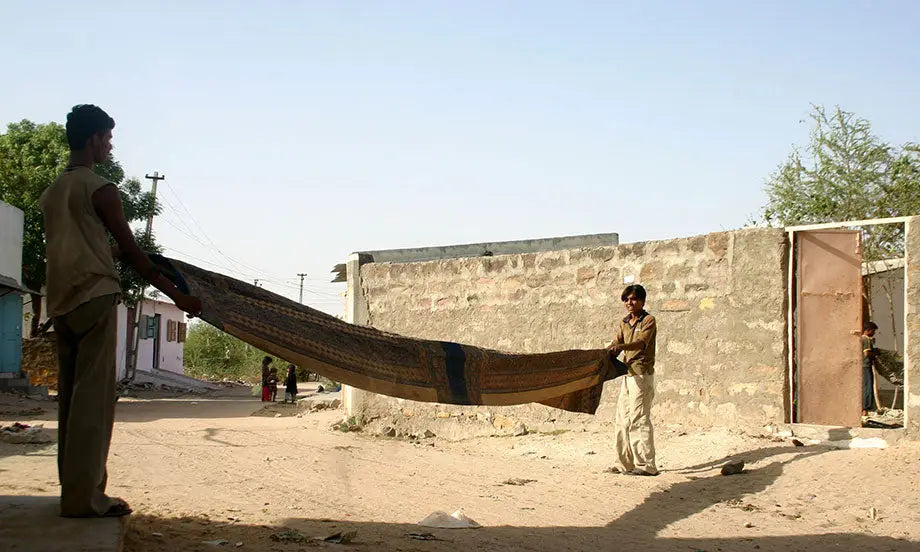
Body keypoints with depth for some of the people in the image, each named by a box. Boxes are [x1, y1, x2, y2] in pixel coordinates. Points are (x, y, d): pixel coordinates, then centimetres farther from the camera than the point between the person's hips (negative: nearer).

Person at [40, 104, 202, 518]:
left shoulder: (51, 192, 17)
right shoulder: (100, 189, -7)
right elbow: (131, 252, -7)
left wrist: (111, 251, 35)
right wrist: (177, 295, -3)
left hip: (60, 301, 8)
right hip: (94, 296, -8)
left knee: (71, 396, 10)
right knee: (93, 396, -7)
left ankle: (74, 488, 13)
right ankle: (84, 496, -9)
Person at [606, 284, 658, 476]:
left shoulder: (648, 320, -5)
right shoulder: (624, 323, 17)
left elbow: (642, 342, -22)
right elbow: (616, 344, 11)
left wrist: (622, 347, -39)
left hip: (642, 374, -8)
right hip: (628, 373, 8)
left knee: (639, 418, -11)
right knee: (623, 418, 8)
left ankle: (646, 465, -9)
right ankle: (625, 463, 14)